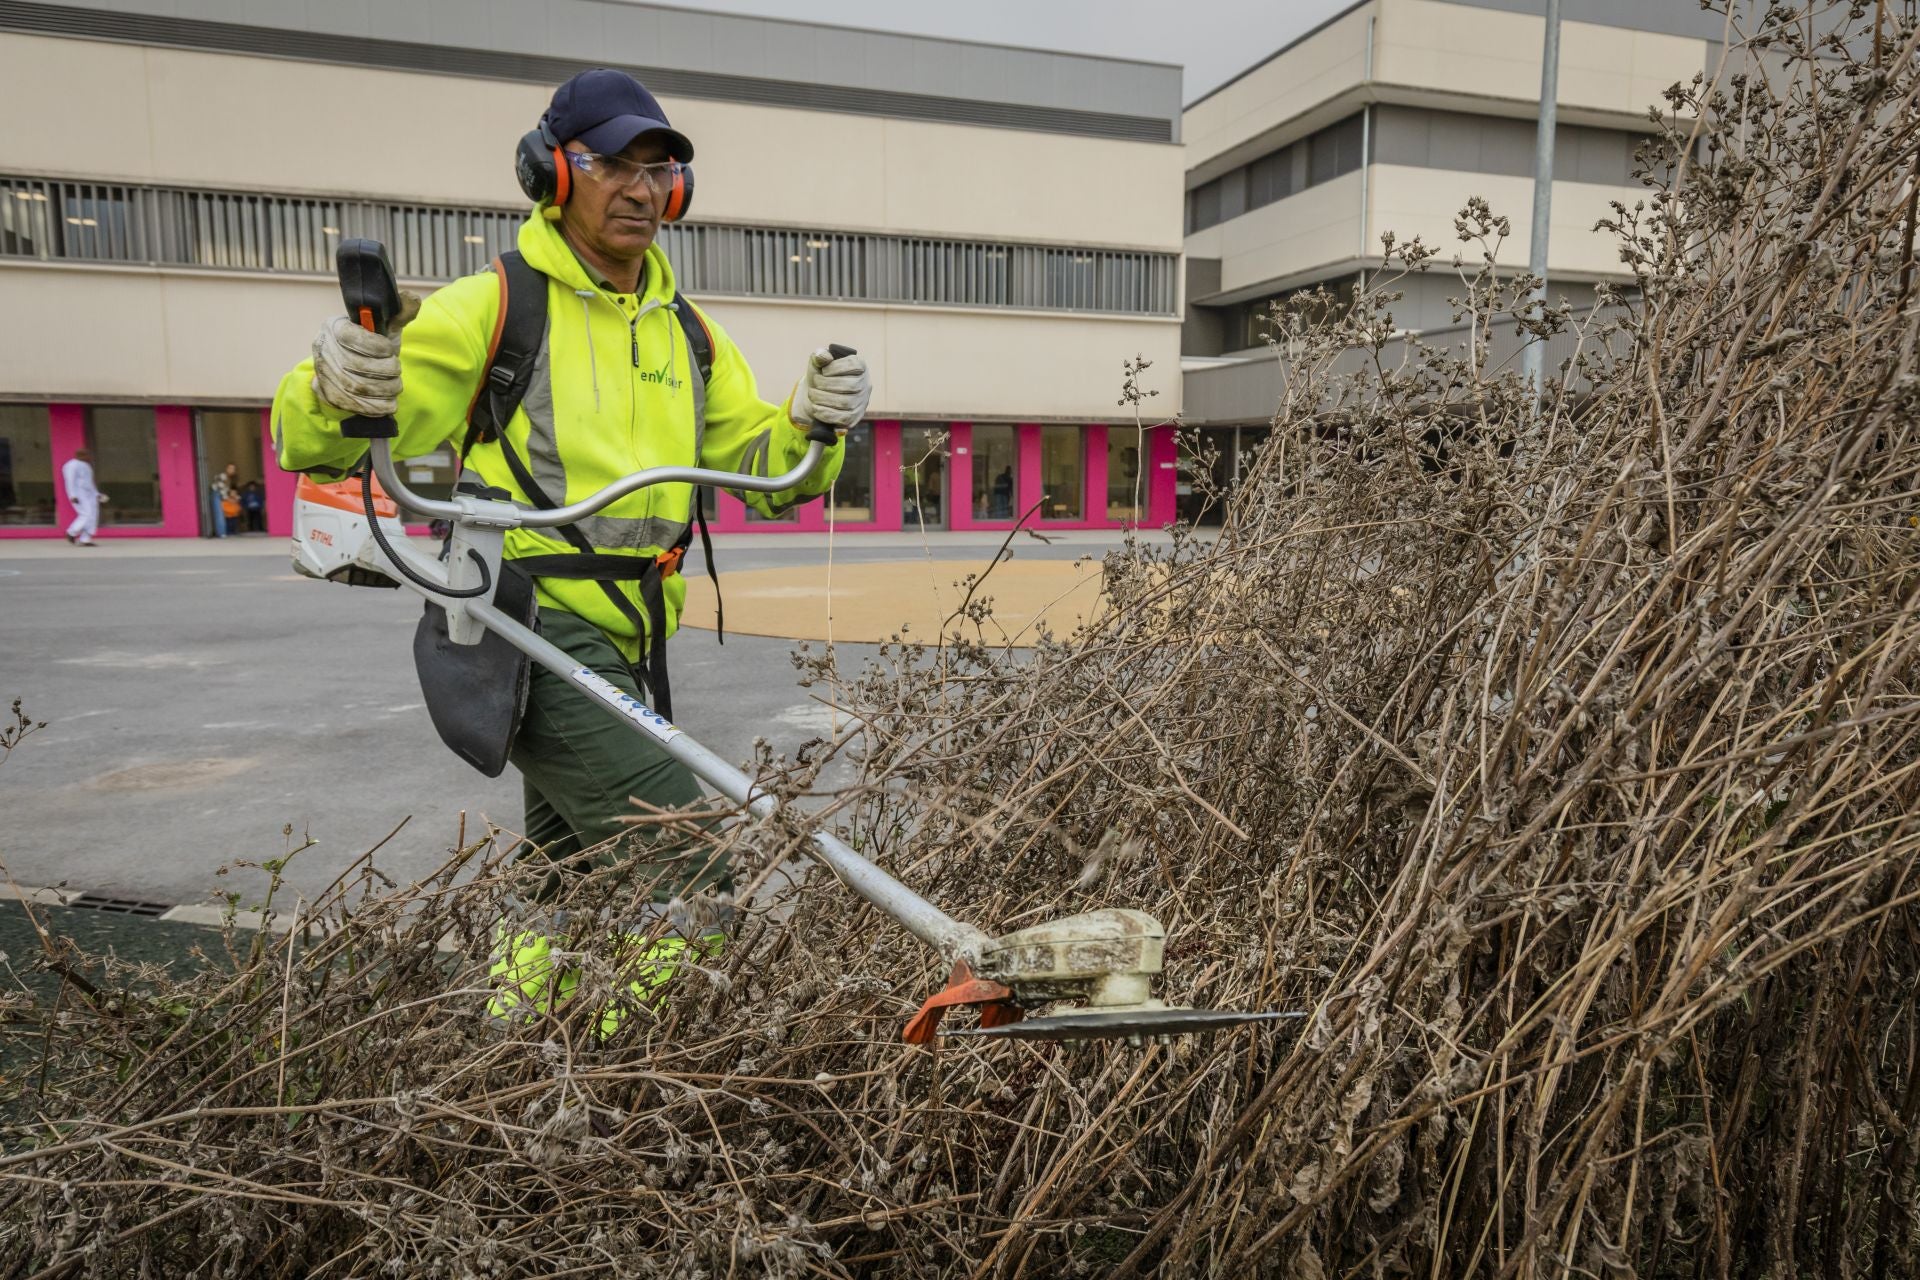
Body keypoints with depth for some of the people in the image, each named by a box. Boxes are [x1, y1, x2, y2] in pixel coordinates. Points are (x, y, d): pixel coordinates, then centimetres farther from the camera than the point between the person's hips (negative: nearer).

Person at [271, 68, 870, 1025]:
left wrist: (812, 425, -12)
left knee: (569, 867, 22)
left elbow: (763, 468, 10)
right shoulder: (492, 308, -6)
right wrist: (333, 390, -33)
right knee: (688, 868, -16)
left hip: (622, 648, 8)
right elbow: (315, 446, -9)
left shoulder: (689, 333, 13)